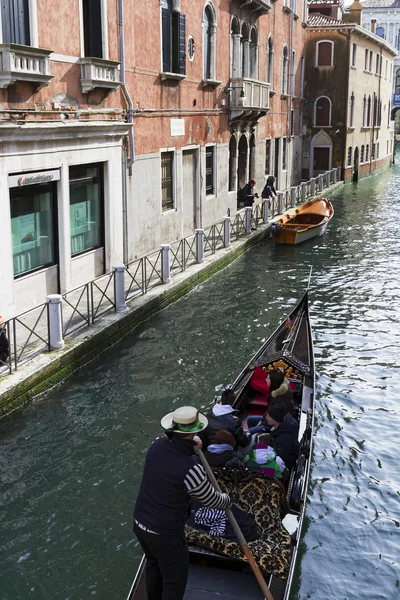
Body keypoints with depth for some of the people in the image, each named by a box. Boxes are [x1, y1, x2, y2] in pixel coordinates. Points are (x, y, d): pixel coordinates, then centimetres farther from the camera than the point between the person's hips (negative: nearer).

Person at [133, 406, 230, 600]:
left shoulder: (157, 445, -12)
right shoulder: (191, 469, -28)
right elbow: (211, 500, -8)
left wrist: (190, 448, 10)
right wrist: (226, 500, 12)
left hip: (140, 523, 7)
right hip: (166, 534, -7)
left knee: (153, 565, 32)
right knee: (174, 582, 16)